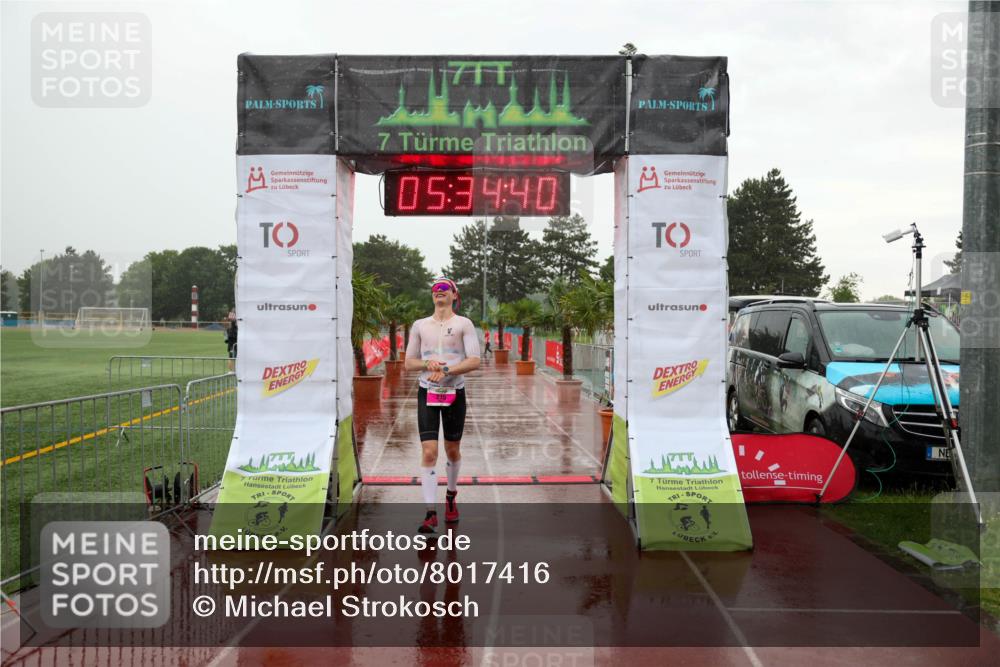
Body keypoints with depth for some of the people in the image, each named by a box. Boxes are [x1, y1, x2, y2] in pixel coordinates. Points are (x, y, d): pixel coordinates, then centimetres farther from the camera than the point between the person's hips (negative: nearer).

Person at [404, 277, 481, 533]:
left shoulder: (463, 324, 1)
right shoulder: (419, 325, 10)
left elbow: (475, 361, -9)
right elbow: (408, 362, 11)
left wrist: (446, 371, -20)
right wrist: (427, 364, -10)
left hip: (455, 394, -1)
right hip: (427, 394, 1)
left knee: (452, 450, 11)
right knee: (429, 452, -10)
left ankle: (451, 495, 36)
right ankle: (431, 513, -10)